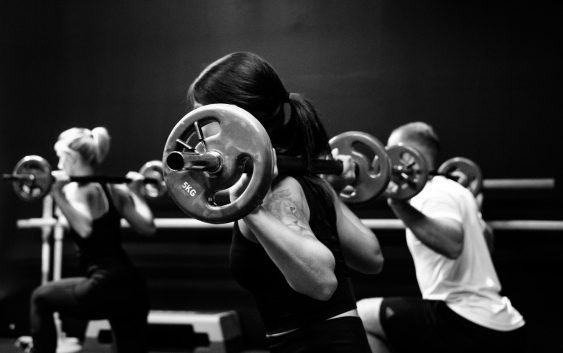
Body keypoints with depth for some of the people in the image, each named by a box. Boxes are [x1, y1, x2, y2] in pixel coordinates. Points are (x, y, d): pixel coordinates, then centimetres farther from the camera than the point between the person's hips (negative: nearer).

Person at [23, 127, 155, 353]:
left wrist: (58, 195, -24)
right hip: (133, 290, 7)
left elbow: (85, 228, -26)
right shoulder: (114, 189, 14)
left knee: (41, 298, 17)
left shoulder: (78, 190, -7)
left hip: (105, 288, -7)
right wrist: (136, 192, 25)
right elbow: (147, 227, 11)